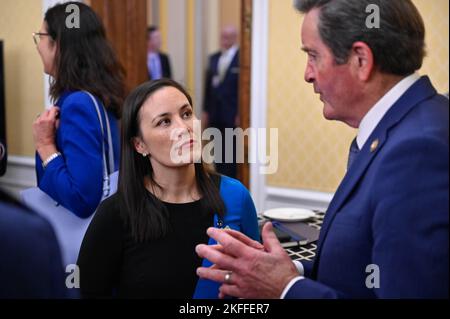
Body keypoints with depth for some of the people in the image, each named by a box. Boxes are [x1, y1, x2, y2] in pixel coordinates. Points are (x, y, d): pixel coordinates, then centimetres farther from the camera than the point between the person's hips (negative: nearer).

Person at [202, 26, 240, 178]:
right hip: (215, 113, 6)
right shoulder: (213, 58, 12)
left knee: (231, 152, -1)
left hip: (232, 115, -6)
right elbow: (208, 85, 13)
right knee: (218, 152, 10)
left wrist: (240, 114, -13)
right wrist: (205, 110, 11)